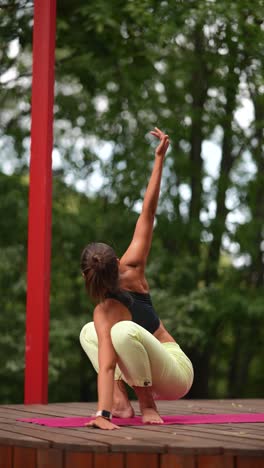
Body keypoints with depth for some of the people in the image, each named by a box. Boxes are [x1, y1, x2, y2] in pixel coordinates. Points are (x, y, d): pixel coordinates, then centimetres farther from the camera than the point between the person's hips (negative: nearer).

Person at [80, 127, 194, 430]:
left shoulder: (105, 312, -24)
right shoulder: (133, 269, -10)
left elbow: (106, 365, -35)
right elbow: (147, 214, -13)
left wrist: (102, 414, -42)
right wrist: (160, 158, -14)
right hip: (160, 376, 8)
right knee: (88, 332, 13)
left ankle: (147, 405, -19)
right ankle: (121, 401, 3)